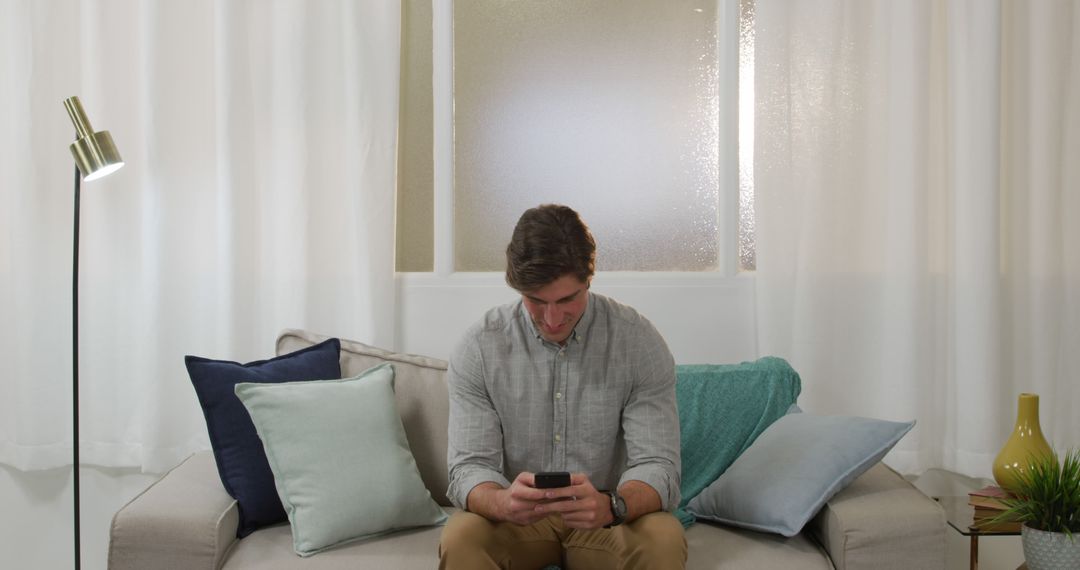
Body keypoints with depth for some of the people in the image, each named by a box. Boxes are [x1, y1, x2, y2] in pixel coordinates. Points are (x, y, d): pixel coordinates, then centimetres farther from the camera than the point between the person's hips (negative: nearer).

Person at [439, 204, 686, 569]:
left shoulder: (640, 343, -12)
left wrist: (610, 505, -39)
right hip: (515, 519, 0)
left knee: (664, 538, -31)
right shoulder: (479, 347, -10)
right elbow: (470, 468, -12)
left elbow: (657, 467, -16)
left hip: (606, 520, 0)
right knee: (460, 539, -31)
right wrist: (503, 502, -37)